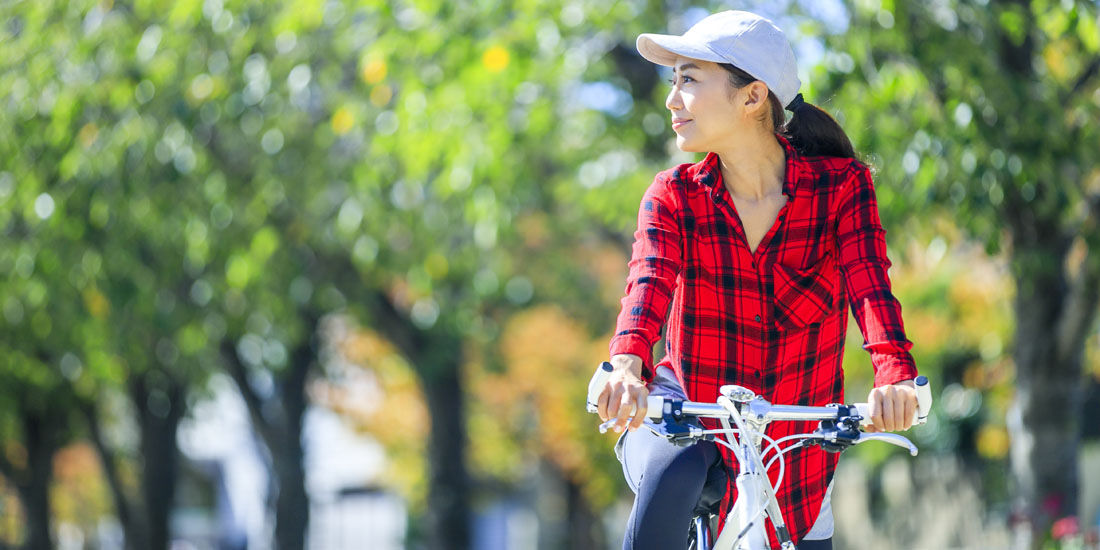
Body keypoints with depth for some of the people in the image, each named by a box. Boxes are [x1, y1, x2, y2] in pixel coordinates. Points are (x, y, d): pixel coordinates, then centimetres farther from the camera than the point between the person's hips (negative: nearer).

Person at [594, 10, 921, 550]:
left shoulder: (841, 186, -8)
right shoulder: (674, 196, -7)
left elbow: (868, 283, -24)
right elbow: (649, 282, -25)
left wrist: (894, 377, -44)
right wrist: (627, 367, -47)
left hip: (792, 447, 1)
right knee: (669, 482, -34)